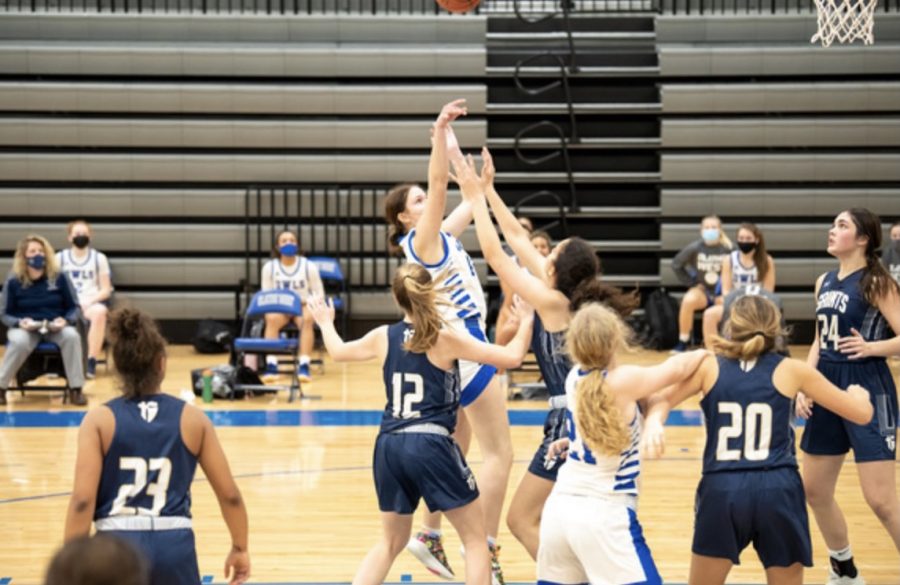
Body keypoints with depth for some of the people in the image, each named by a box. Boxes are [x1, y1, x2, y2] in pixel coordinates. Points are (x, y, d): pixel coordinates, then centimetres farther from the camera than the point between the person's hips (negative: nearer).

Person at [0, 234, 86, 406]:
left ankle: (75, 389, -22)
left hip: (55, 327, 1)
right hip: (25, 327, -1)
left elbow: (73, 308, 5)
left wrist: (66, 320, -17)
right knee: (19, 342, -38)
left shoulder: (59, 278, 1)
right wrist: (20, 322, -20)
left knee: (72, 336, -33)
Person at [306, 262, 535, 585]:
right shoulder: (445, 338, -8)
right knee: (476, 539, 8)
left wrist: (325, 323, 45)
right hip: (430, 445, -5)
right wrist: (526, 320, 9)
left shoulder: (384, 337, 6)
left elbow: (338, 351, 25)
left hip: (389, 447, 5)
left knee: (391, 542, 21)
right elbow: (512, 356, -8)